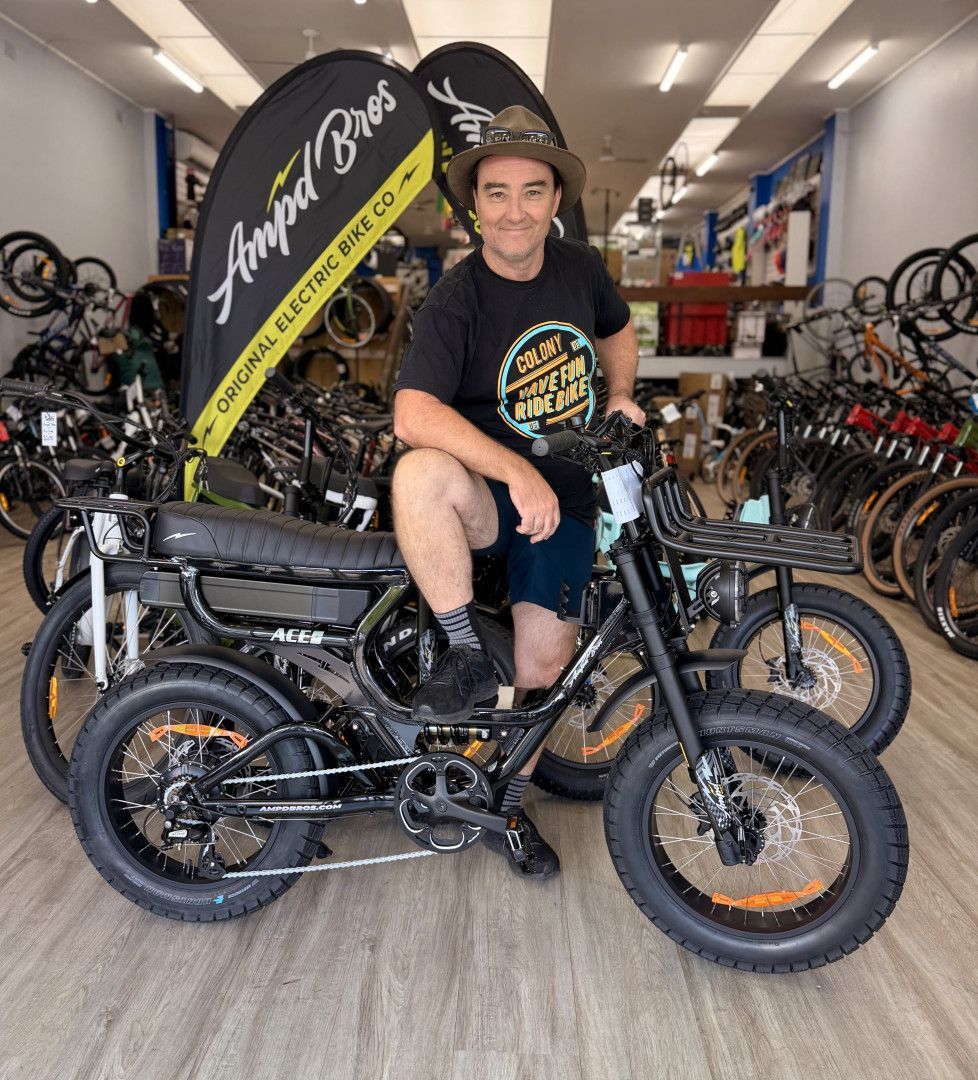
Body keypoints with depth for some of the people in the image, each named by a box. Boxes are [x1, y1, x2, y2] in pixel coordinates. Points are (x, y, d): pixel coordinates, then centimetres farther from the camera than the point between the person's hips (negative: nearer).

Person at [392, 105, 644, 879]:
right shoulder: (456, 302, -15)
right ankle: (467, 655, -19)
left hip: (566, 501, 4)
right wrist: (518, 473, -39)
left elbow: (618, 331, 24)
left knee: (540, 665, -1)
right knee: (421, 474, -37)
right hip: (489, 499, -3)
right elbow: (414, 415, -31)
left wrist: (619, 395, 4)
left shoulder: (580, 267, 2)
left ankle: (507, 806, 26)